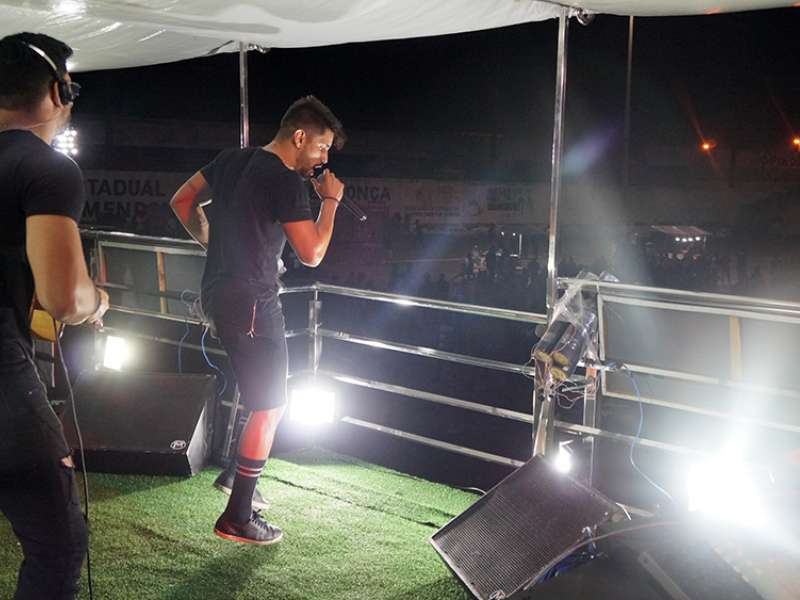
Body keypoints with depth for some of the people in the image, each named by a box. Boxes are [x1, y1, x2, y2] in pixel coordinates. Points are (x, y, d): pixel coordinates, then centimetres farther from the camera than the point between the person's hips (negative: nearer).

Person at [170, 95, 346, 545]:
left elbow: (183, 201, 17)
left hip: (218, 293, 9)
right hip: (251, 302, -9)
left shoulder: (233, 159, 9)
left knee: (265, 393, 23)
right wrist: (331, 201, -4)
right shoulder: (288, 183, -16)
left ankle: (238, 473, 30)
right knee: (270, 406, 0)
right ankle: (238, 519, 5)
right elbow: (312, 254, -15)